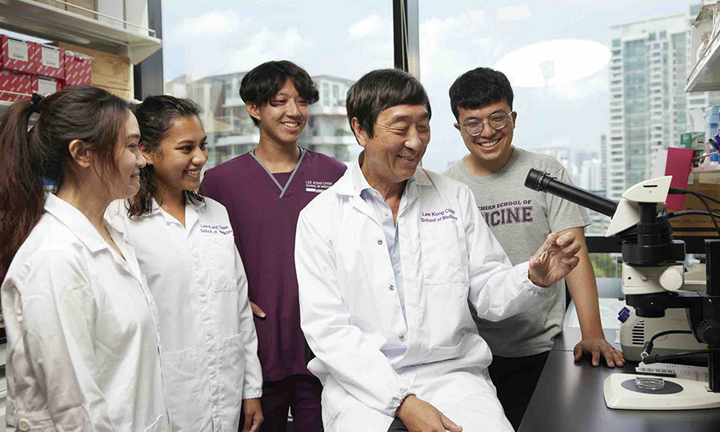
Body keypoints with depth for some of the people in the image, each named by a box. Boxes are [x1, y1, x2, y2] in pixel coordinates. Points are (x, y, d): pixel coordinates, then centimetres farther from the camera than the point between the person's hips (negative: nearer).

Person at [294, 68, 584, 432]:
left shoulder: (455, 197, 7)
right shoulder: (319, 217, -2)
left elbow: (490, 296, 8)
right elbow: (326, 328, -8)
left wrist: (536, 278, -14)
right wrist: (403, 402, -16)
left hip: (451, 374, 3)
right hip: (364, 388, -2)